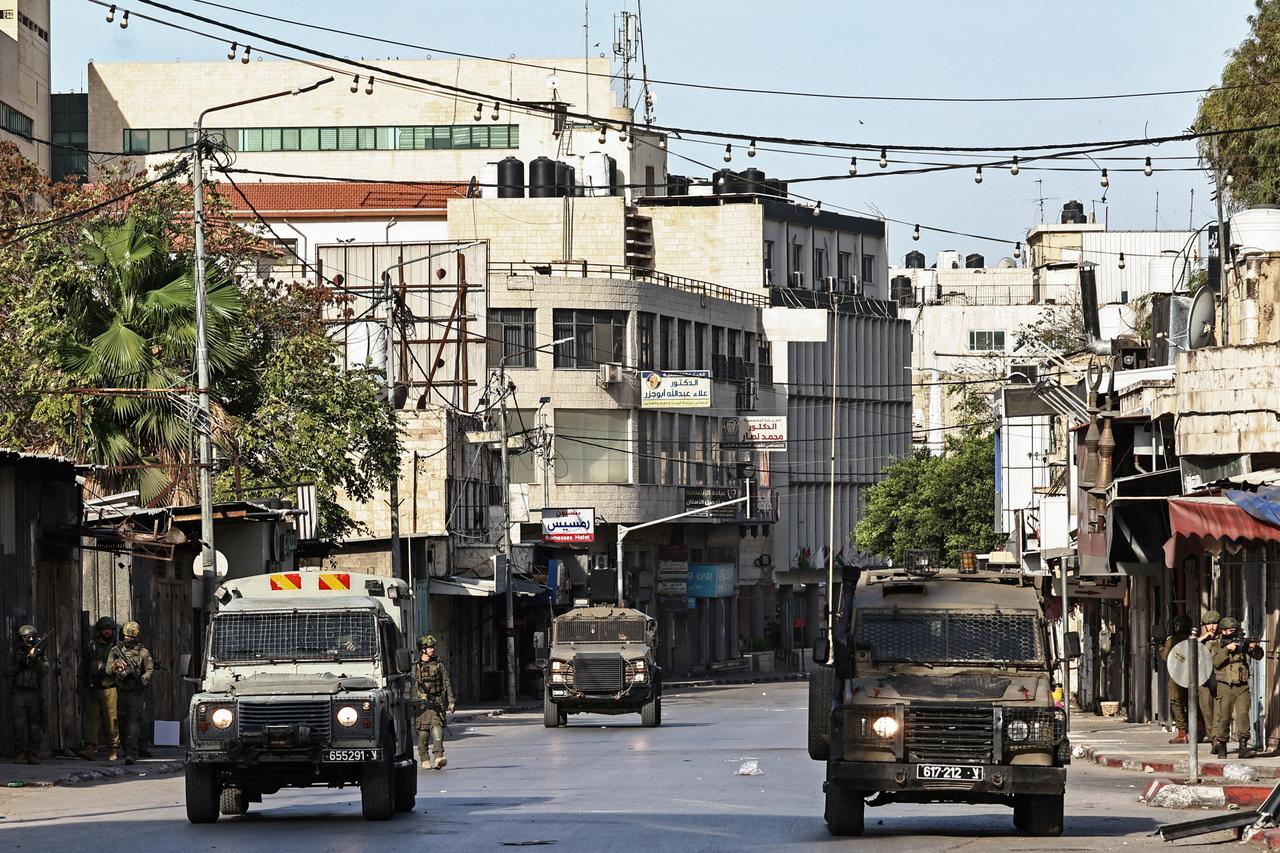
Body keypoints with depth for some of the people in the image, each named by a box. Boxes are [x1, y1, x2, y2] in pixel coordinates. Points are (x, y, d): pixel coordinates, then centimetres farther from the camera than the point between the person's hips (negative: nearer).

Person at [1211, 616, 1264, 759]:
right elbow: (1216, 662, -16)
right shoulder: (1218, 644, -1)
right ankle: (1221, 746, 11)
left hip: (1242, 687, 2)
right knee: (1224, 717, 1)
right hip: (1225, 687, -2)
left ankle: (1243, 747, -9)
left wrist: (1255, 648, -17)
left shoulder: (1242, 642, 6)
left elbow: (1258, 656, 5)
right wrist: (1227, 649, -26)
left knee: (1243, 714, -8)